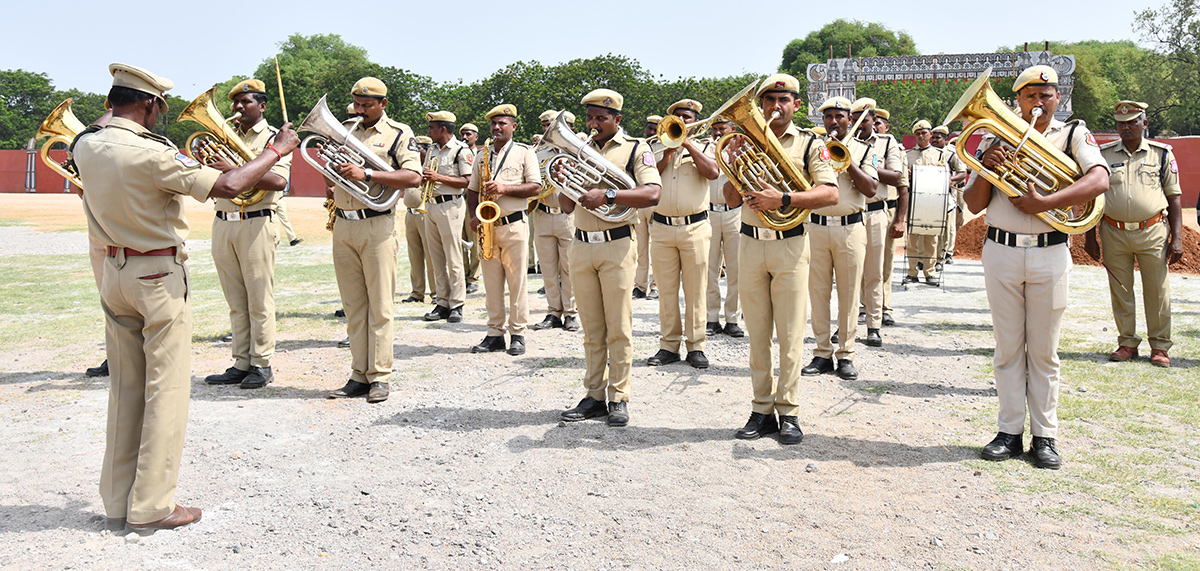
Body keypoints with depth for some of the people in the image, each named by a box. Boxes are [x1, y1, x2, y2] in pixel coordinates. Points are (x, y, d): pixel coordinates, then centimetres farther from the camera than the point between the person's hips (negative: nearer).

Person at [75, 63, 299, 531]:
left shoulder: (86, 145, 2)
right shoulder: (150, 153, -21)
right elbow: (227, 186, -24)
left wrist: (114, 108, 41)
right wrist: (276, 151, -12)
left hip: (114, 272, 8)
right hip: (159, 276, -8)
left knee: (125, 388, 14)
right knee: (166, 389, 1)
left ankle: (117, 502, 22)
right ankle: (152, 506, 7)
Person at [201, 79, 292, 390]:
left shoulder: (274, 137, -1)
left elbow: (278, 181, -18)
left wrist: (234, 169, -23)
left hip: (256, 224, -6)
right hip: (222, 224, 6)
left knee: (259, 300, -3)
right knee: (236, 302, 9)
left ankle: (261, 365, 6)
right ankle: (242, 364, 16)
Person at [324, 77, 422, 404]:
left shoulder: (398, 133, 1)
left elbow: (414, 177, -14)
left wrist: (366, 175, -21)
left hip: (377, 226, -6)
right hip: (343, 226, 6)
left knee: (380, 305, -3)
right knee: (354, 306, 7)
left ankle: (379, 377, 3)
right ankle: (359, 375, 13)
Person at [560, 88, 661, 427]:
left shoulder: (635, 149, 0)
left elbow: (652, 194, -16)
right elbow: (568, 206, 16)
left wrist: (607, 195, -24)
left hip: (616, 246, -5)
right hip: (581, 246, 5)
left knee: (618, 328, -1)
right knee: (592, 329, 8)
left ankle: (619, 398, 7)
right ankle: (595, 396, 15)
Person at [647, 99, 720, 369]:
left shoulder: (704, 147, 11)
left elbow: (713, 172, -10)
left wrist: (688, 144, -6)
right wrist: (668, 154, -5)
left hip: (695, 228, -2)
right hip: (661, 228, 2)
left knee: (696, 291, -1)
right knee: (666, 291, 4)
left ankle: (695, 346, 6)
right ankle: (669, 345, 12)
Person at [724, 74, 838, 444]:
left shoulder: (809, 143, 3)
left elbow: (830, 193, -10)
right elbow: (731, 200, 10)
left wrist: (783, 200, -21)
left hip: (790, 245, -3)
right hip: (750, 243, 3)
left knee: (790, 334, -2)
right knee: (757, 334, 6)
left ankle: (789, 412, 6)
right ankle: (762, 409, 14)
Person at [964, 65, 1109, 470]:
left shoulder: (1073, 135, 4)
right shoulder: (995, 138, 8)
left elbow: (1099, 180, -15)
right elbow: (973, 205, 4)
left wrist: (1044, 203, -22)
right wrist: (986, 168, -14)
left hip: (1050, 254, -1)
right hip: (1001, 251, 1)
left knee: (1044, 351, 5)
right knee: (1007, 347, 7)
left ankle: (1044, 436, 14)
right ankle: (1010, 431, 15)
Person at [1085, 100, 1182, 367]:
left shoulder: (1162, 154, 5)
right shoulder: (1103, 154, 7)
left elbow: (1174, 198, 6)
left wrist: (1177, 238, -2)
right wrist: (1090, 235, 5)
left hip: (1153, 233, -1)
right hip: (1113, 233, 1)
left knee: (1157, 290, 2)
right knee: (1120, 291, 7)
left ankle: (1160, 346, 14)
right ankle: (1127, 343, 19)